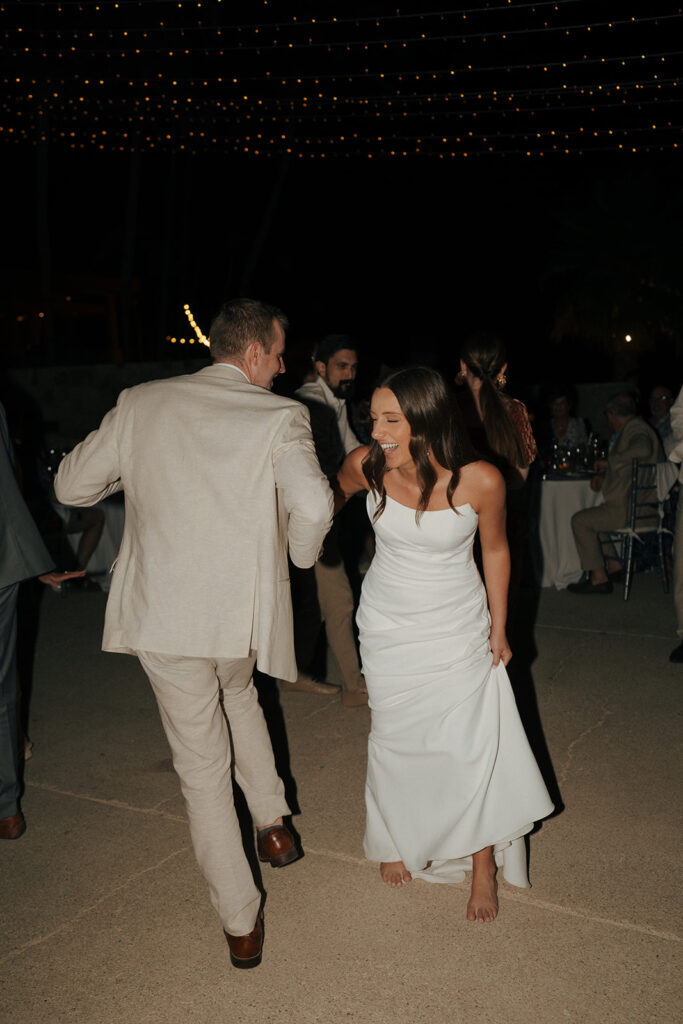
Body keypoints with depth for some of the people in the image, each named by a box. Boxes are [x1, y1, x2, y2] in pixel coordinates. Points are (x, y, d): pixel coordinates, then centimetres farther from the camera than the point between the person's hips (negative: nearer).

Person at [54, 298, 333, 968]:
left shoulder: (140, 405, 2)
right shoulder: (279, 417, -8)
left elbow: (71, 485, 8)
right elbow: (312, 507, -23)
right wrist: (300, 554, -2)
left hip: (161, 616, 1)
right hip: (242, 611, 0)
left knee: (203, 769, 13)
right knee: (237, 691, 35)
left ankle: (241, 924, 23)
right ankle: (272, 824, 35)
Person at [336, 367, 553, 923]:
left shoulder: (481, 480, -24)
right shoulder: (368, 465, -20)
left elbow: (495, 550, -6)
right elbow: (335, 491, 6)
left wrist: (499, 629, 2)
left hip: (457, 627, -1)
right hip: (388, 626, 2)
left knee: (471, 745, -1)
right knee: (395, 738, 13)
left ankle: (484, 868, 20)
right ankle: (397, 840, 39)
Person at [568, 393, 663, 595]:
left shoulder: (636, 430, -18)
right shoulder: (632, 428, 15)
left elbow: (642, 450, -42)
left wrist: (609, 462, -27)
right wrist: (602, 475, 11)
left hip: (631, 510, -11)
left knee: (580, 520, -6)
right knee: (595, 516, 27)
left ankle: (599, 578, -4)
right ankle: (614, 566, 23)